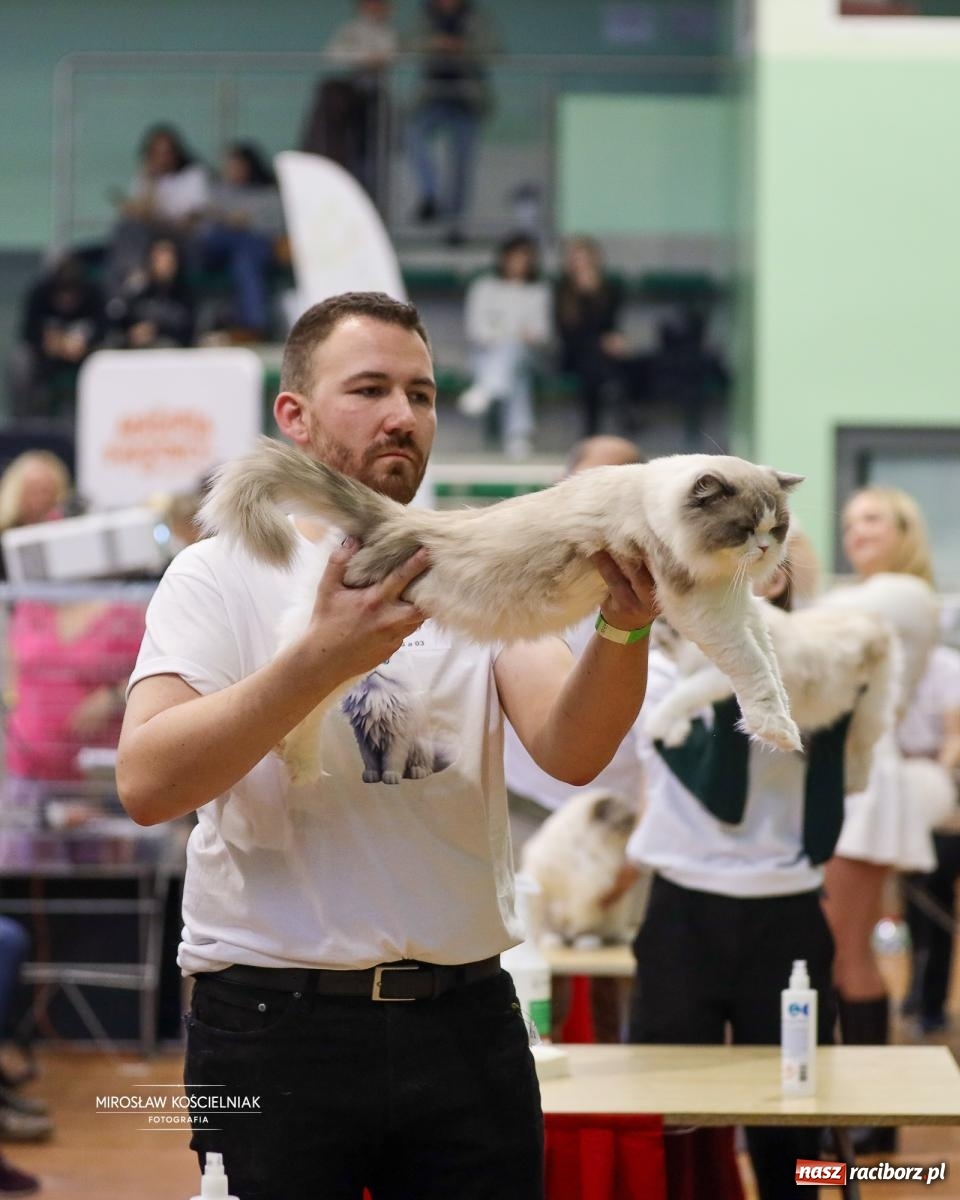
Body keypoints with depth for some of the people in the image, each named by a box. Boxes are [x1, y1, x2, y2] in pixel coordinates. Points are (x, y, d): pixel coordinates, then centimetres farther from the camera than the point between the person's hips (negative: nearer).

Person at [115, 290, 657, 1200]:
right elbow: (146, 782, -16)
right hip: (274, 1022, -3)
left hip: (465, 1020, 3)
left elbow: (568, 750, -9)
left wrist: (623, 629, -29)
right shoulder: (224, 573, -1)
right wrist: (325, 656, -27)